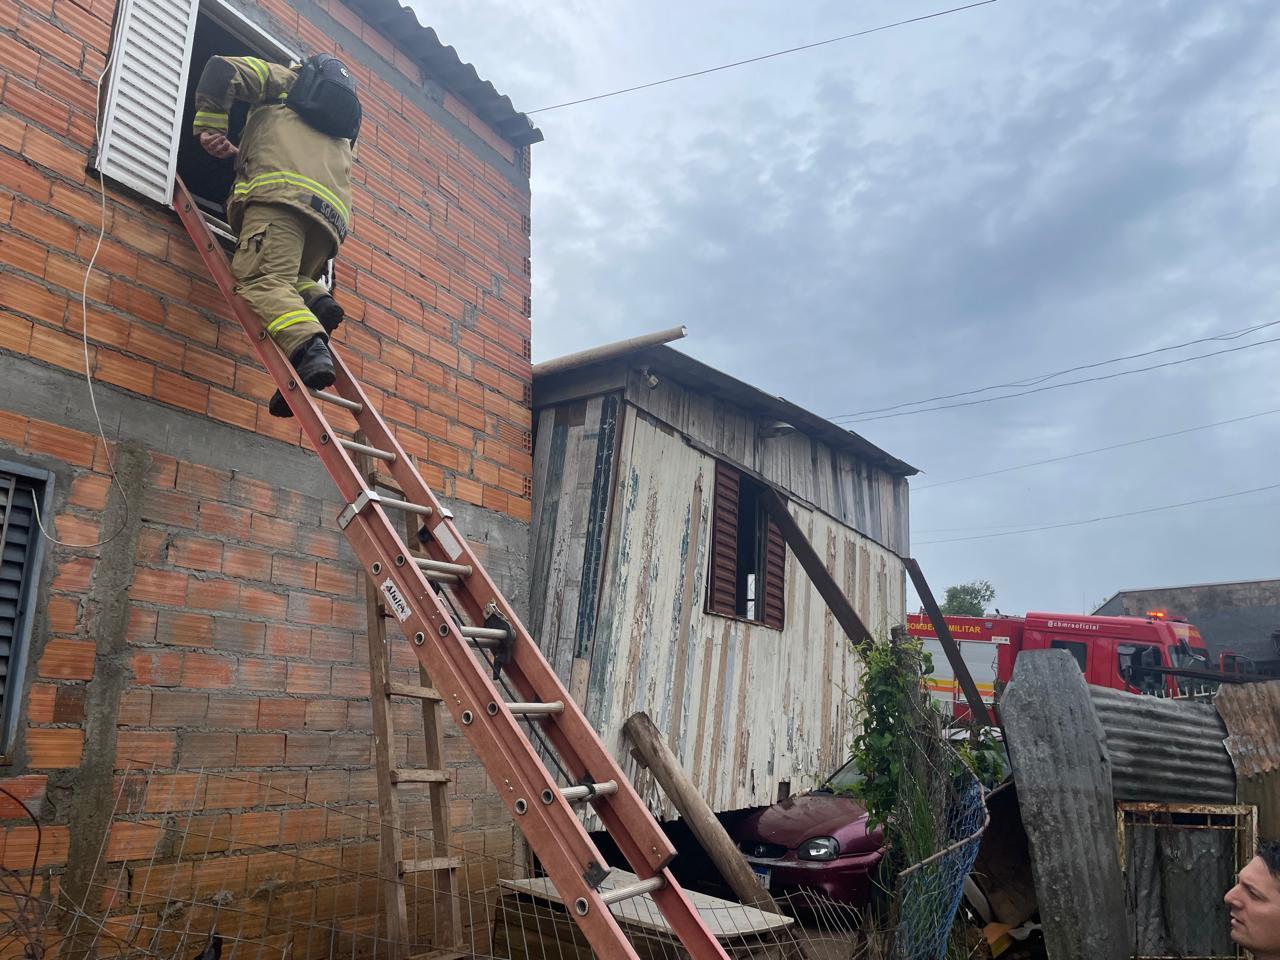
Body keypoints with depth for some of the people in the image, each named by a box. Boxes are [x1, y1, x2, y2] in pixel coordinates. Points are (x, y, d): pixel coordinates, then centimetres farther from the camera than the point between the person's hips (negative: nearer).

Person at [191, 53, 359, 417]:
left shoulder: (287, 79, 24)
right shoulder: (343, 128, 40)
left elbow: (222, 70, 10)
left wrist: (209, 125, 17)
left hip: (283, 192, -6)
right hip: (332, 215, 6)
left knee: (261, 279, -19)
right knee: (290, 277, 19)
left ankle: (307, 347, -45)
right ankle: (315, 299, -14)